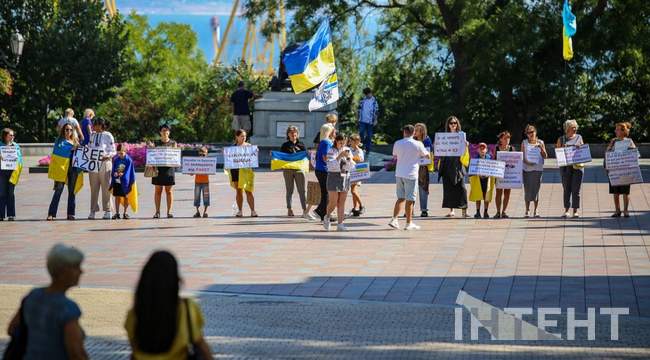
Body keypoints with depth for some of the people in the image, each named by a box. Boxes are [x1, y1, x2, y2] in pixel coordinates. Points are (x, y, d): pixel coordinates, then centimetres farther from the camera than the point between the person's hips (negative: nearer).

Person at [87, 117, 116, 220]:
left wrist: (106, 156, -19)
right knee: (93, 188, 4)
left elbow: (113, 151, -2)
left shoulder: (108, 136, -1)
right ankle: (93, 211, 8)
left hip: (104, 163, -5)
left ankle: (107, 211, 2)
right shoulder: (92, 136, 13)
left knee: (106, 187, -2)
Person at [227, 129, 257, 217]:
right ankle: (239, 211, 11)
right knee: (238, 191, 6)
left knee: (248, 191, -6)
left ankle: (253, 211, -2)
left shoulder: (248, 146, 6)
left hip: (246, 170, -2)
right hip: (235, 169, 2)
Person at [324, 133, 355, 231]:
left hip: (345, 177, 4)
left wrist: (349, 158, -12)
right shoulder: (331, 151, -6)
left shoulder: (347, 150, 8)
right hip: (334, 176, -4)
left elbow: (351, 166, 6)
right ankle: (327, 217, 24)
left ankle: (340, 224, 2)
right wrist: (339, 156, -27)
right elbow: (331, 165, -18)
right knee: (333, 202, -4)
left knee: (341, 203, 1)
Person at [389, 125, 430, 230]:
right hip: (411, 174, -4)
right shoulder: (418, 144, -8)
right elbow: (427, 155, 5)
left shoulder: (397, 143, 1)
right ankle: (409, 223, 5)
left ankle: (394, 219, 6)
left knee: (400, 198, 14)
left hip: (399, 174, 4)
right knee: (409, 200, 1)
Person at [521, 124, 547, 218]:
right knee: (527, 190, -2)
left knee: (536, 189, -2)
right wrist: (526, 162, -15)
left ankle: (535, 211, 3)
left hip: (538, 169, 0)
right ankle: (527, 211, 6)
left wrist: (541, 147, -9)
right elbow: (522, 156, 4)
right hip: (527, 168, 0)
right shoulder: (524, 143, 7)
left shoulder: (540, 142, 9)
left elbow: (545, 156, 7)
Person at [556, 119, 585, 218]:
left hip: (578, 166, 0)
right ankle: (566, 210, 8)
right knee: (566, 189, 2)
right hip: (565, 166, 0)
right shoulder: (561, 139, 8)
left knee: (576, 189, -3)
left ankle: (575, 211, 0)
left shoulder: (579, 137, 12)